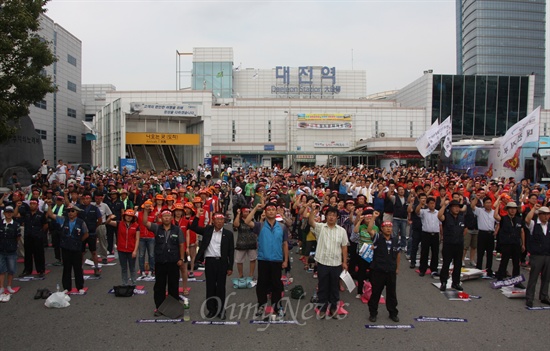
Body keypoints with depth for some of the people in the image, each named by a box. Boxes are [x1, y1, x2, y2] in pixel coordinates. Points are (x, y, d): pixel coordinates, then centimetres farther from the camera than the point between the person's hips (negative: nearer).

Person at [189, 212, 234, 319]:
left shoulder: (228, 234, 2)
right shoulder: (207, 230, 8)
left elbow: (231, 251, 2)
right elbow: (193, 227, 6)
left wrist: (230, 267, -2)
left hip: (222, 262, -1)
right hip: (209, 261, 1)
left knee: (221, 287, 5)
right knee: (210, 286, 8)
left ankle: (221, 310, 15)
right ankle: (211, 309, 19)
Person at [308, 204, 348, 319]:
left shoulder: (342, 230, 3)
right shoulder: (320, 227, -2)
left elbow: (344, 247, 5)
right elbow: (311, 222, -21)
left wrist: (345, 262, 3)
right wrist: (313, 210, -37)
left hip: (336, 264, 1)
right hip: (322, 263, -1)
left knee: (334, 287, 12)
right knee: (322, 286, 9)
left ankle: (333, 308, 26)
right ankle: (322, 308, 22)